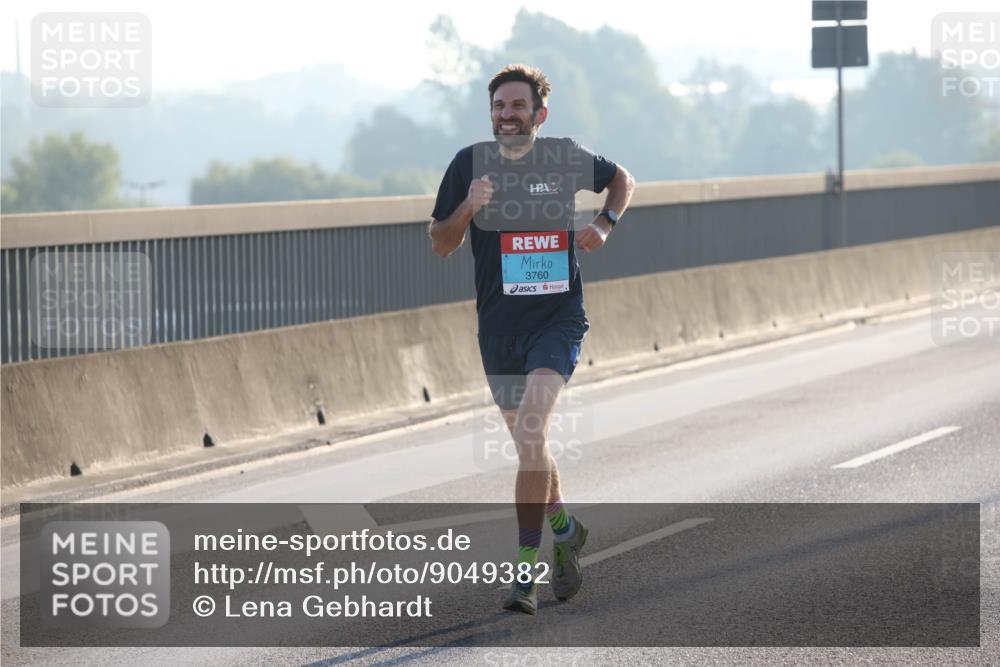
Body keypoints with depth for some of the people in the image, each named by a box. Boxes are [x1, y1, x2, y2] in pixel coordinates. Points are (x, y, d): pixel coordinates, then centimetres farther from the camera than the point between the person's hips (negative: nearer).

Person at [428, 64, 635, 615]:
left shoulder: (567, 157, -2)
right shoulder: (471, 163, -2)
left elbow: (622, 180, 18)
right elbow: (440, 245, -1)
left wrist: (603, 226, 1)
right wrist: (468, 208, -20)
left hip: (558, 320, -3)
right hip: (499, 326, 3)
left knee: (529, 431, -21)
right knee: (528, 444, 15)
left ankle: (526, 569, -20)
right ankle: (564, 528, 43)